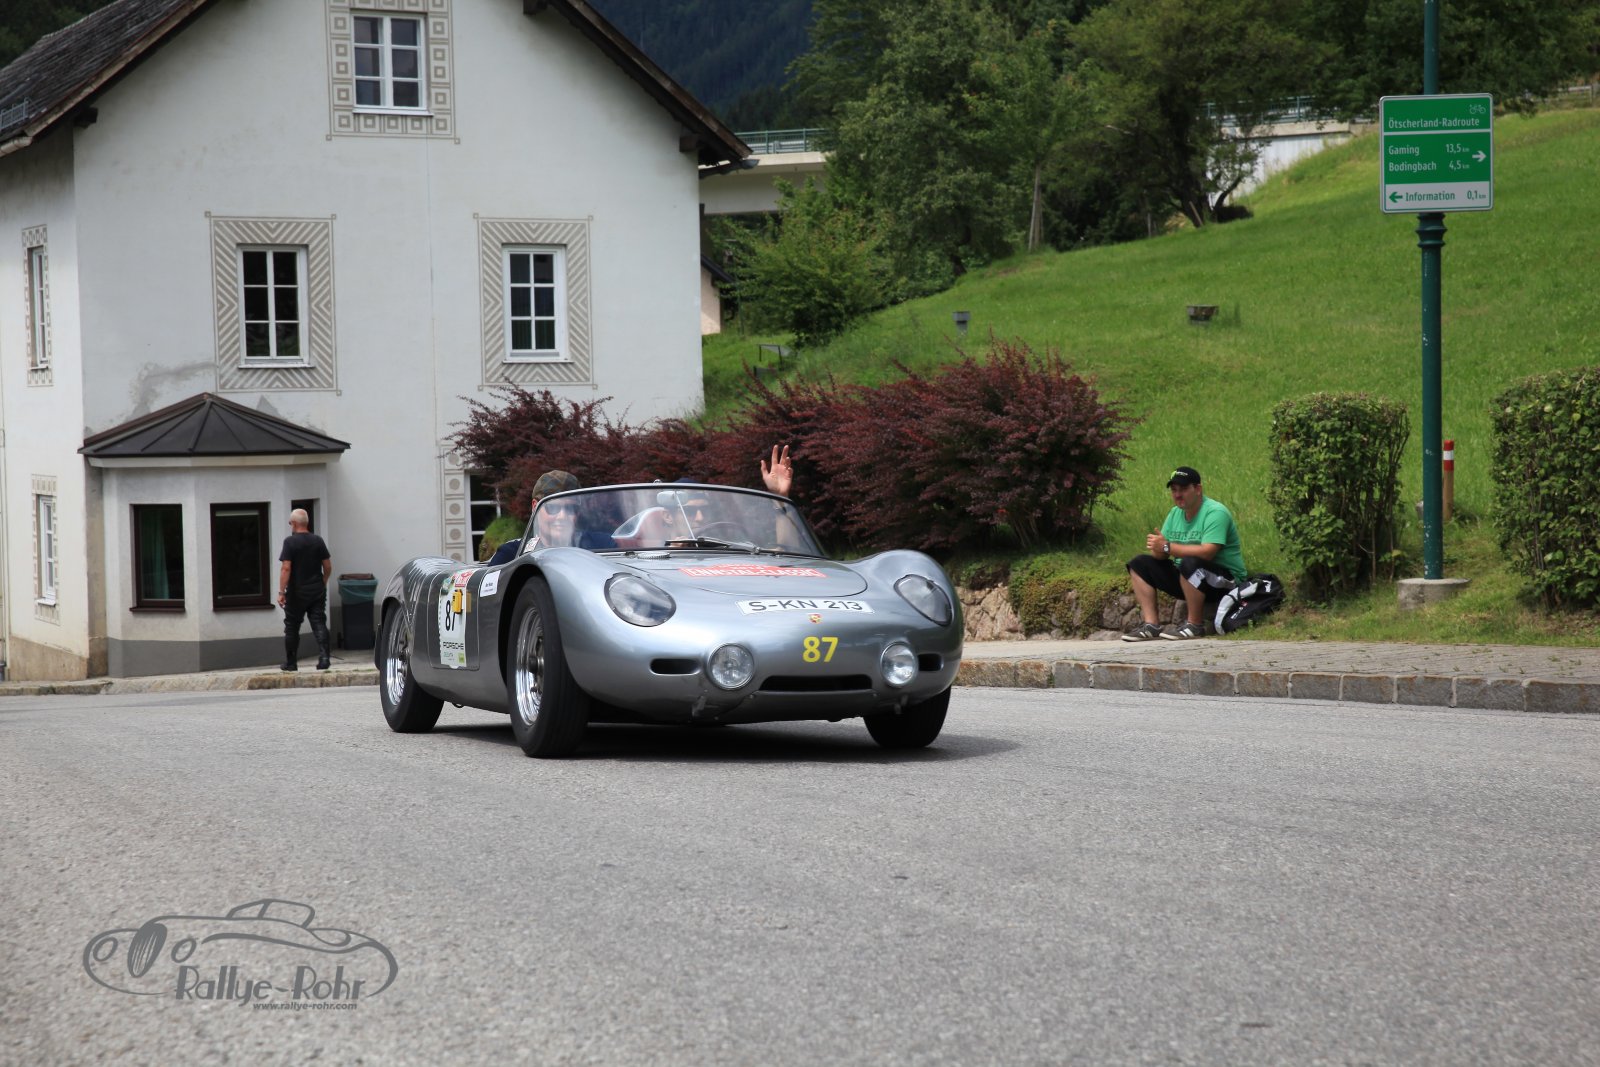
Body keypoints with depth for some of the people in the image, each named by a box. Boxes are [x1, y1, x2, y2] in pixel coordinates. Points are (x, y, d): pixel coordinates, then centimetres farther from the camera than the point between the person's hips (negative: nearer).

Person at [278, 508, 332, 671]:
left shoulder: (290, 542, -10)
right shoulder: (318, 541, 3)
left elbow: (286, 568, -16)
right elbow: (328, 567, 6)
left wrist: (281, 592, -14)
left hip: (296, 593, -3)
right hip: (317, 591, 3)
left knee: (292, 627, 8)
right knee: (319, 624, 2)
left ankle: (290, 663, 15)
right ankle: (323, 657, -14)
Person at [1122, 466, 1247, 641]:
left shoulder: (1215, 513, -18)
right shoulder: (1175, 513, 7)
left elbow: (1207, 552, -31)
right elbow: (1161, 554, 2)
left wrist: (1168, 547, -28)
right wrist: (1156, 547, -24)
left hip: (1223, 580, -8)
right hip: (1188, 578, 9)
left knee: (1190, 563, -38)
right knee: (1140, 563, 4)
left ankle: (1195, 626, -24)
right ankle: (1151, 625, -7)